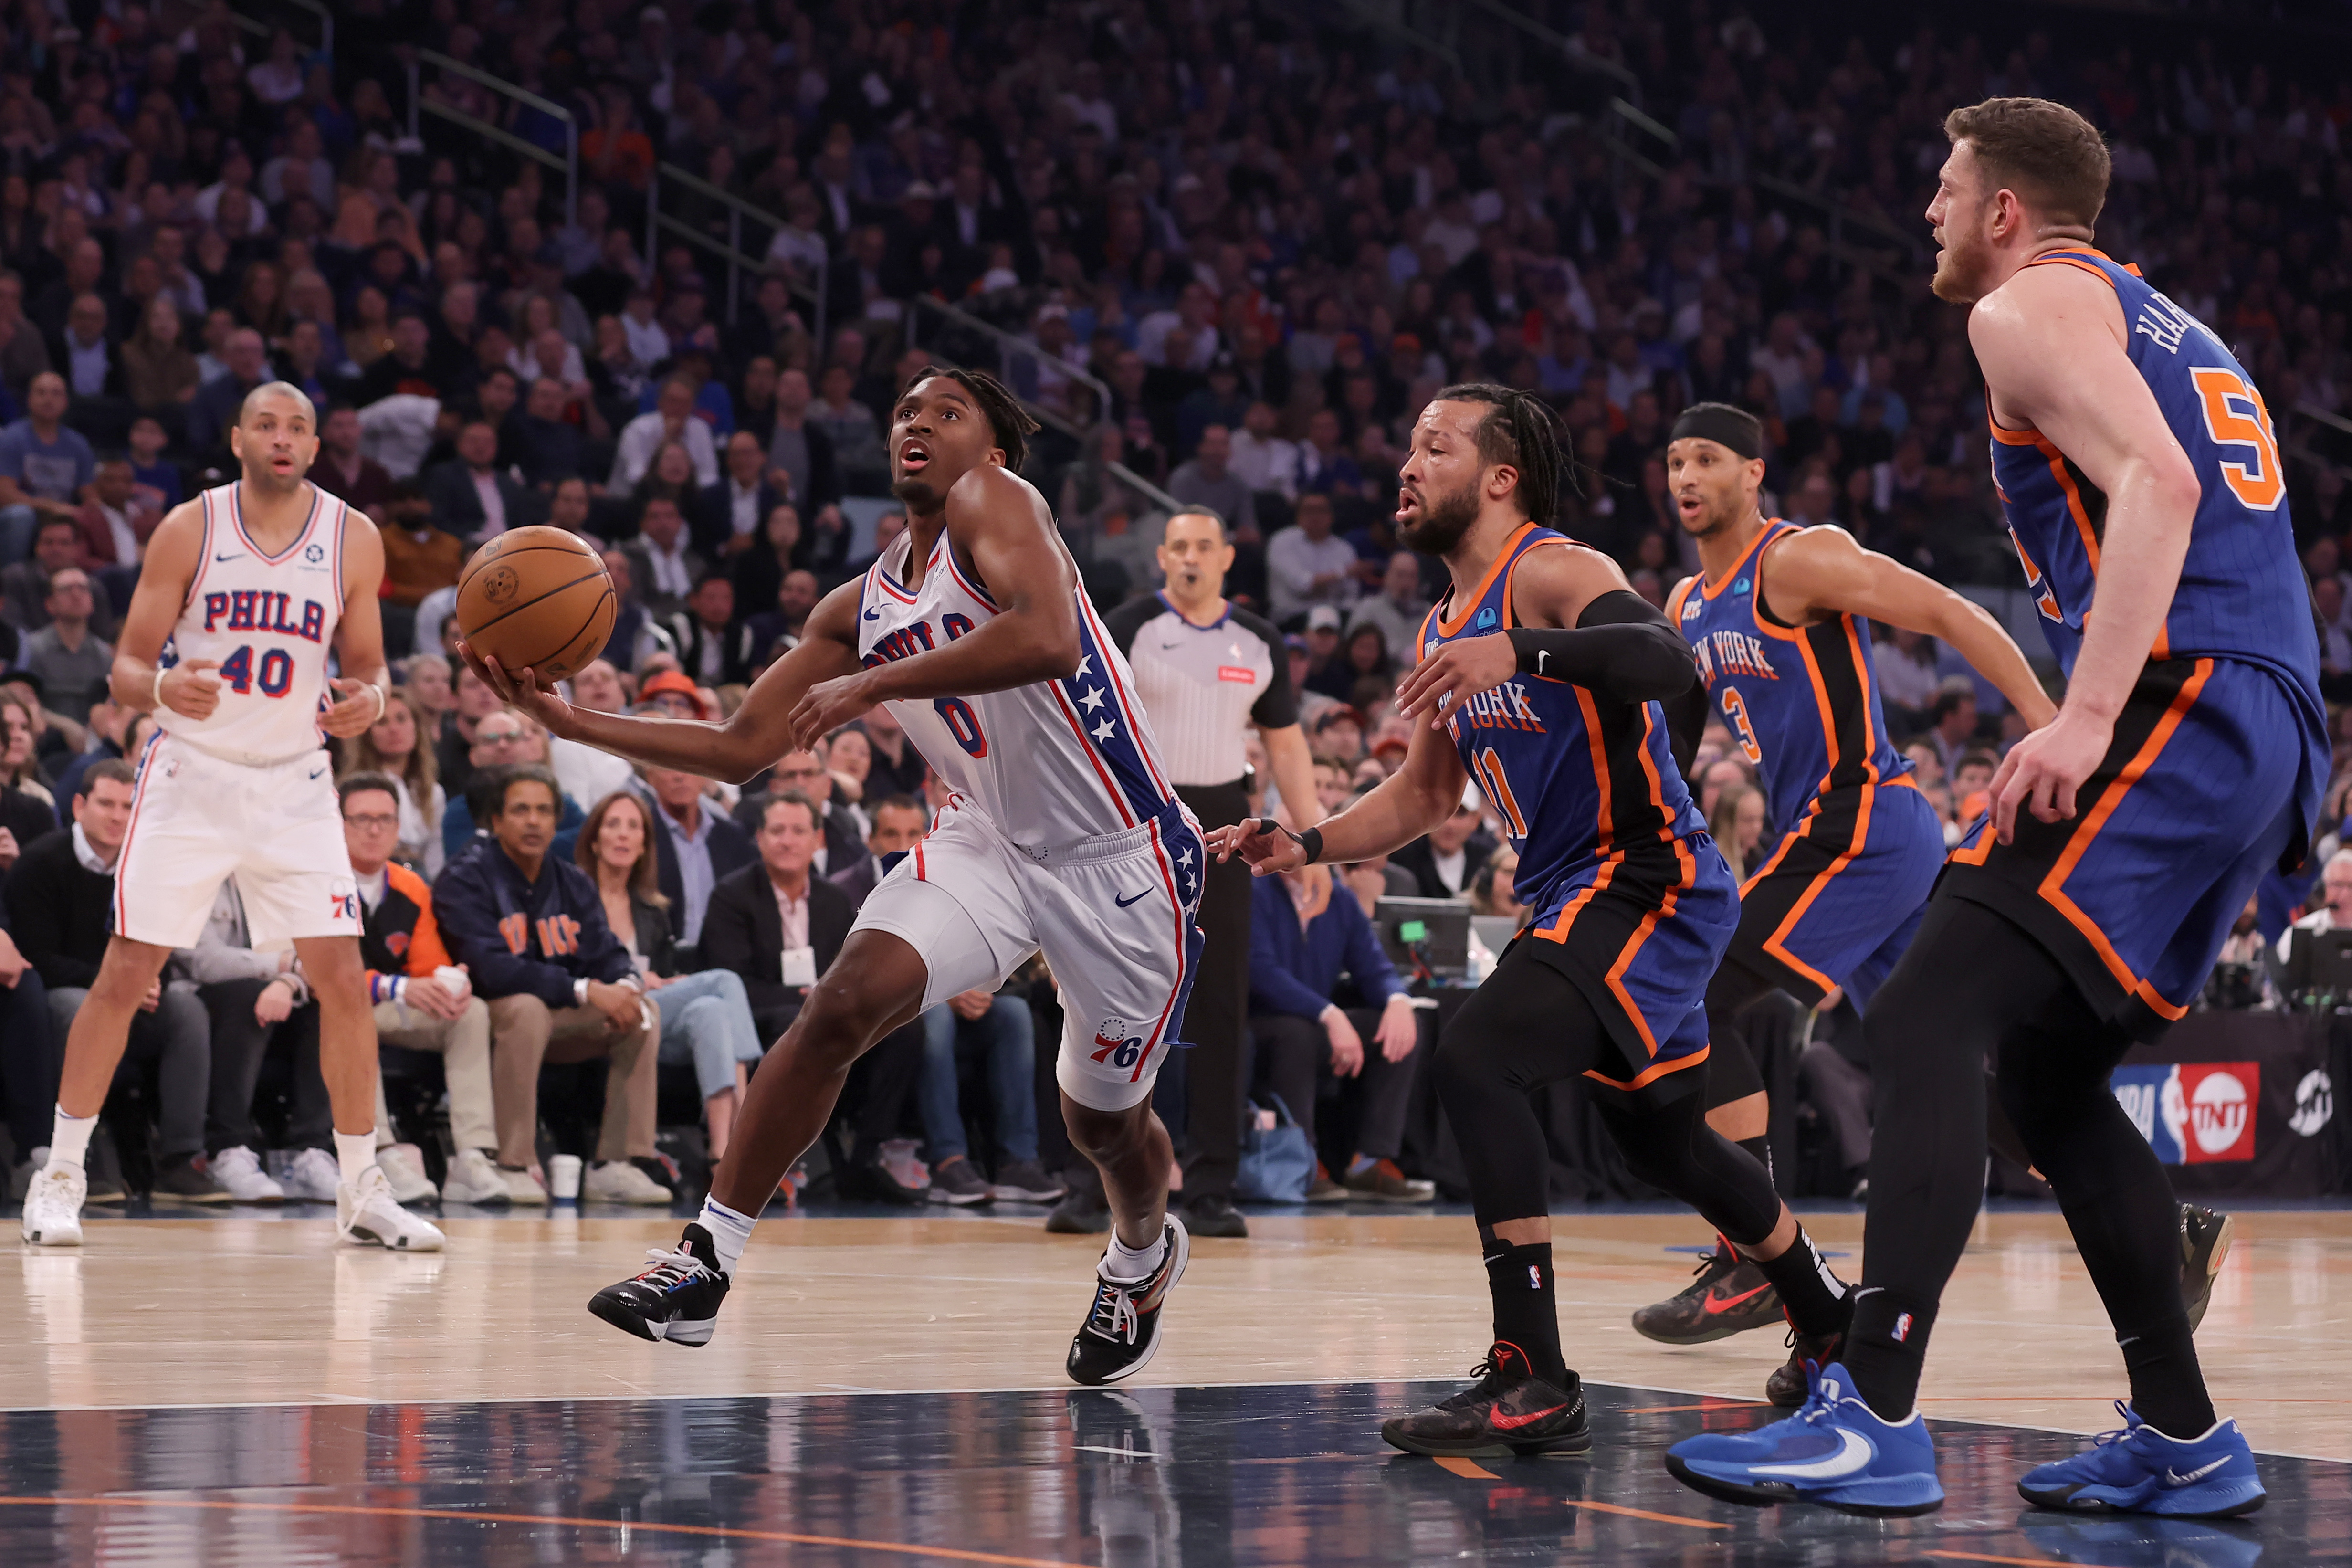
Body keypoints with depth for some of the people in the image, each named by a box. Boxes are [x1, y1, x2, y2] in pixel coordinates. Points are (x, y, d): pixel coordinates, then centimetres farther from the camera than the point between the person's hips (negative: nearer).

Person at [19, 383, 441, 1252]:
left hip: (295, 784, 2)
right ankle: (60, 1177, 9)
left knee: (343, 980, -5)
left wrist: (369, 699, -17)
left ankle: (362, 1192, 6)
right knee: (124, 975, -3)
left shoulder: (354, 540, -2)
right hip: (190, 777, -2)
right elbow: (127, 666, -4)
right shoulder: (189, 529, -7)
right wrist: (161, 687, -28)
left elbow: (367, 666, 8)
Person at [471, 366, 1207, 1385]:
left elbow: (1048, 642, -37)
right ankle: (703, 1267, -16)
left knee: (1102, 1120, 11)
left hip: (1119, 862, -5)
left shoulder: (996, 502, -17)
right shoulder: (861, 610, 4)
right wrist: (572, 722, -2)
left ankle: (1144, 1255, 47)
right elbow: (741, 748, 8)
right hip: (987, 841, 5)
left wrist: (872, 684, -34)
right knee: (842, 1004, -19)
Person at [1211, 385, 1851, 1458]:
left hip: (1647, 881, -11)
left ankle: (1532, 1381, -26)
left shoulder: (1550, 574, -15)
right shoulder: (1447, 633, 14)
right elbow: (1425, 791, 24)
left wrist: (1525, 654, -47)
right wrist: (1306, 846, 9)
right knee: (1659, 1137, 23)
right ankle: (1833, 1324, 46)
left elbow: (1667, 663, -34)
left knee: (1475, 1063, -25)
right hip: (1580, 893, 11)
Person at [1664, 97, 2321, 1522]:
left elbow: (2154, 483, -17)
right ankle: (2184, 1442, 17)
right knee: (2051, 1068, 17)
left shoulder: (2032, 306, 0)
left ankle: (1876, 1419, -25)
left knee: (1927, 1025, -14)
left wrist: (2087, 721, -25)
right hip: (2277, 731, 9)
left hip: (2179, 710, -9)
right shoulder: (2167, 327, 29)